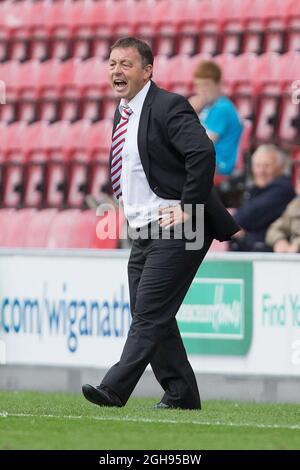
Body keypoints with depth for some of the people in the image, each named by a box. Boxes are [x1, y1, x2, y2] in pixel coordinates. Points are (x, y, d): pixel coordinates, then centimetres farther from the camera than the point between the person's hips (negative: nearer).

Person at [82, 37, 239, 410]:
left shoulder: (168, 107, -14)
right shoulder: (122, 113, 15)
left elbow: (203, 154, -27)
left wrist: (188, 208, -23)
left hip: (175, 230, -10)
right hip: (143, 233, 10)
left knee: (150, 313, -13)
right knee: (151, 317, 9)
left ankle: (114, 389, -18)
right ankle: (181, 394, 16)